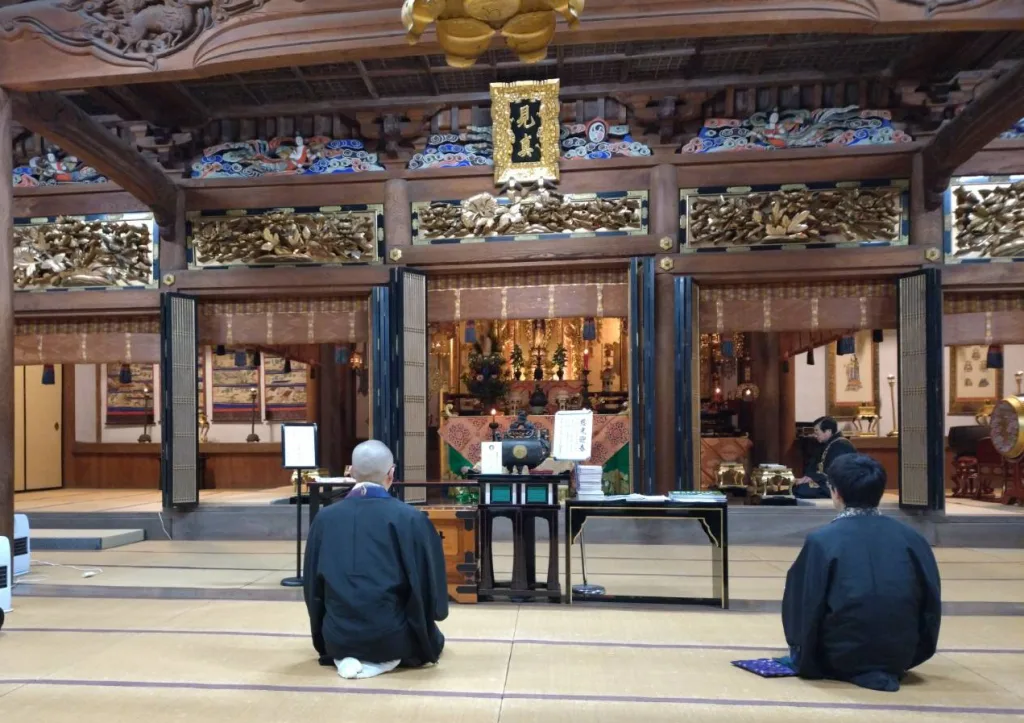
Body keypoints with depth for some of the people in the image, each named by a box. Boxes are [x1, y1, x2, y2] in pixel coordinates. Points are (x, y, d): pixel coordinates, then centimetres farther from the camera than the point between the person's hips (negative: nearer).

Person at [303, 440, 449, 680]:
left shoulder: (325, 518, -4)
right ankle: (384, 659, 9)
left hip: (337, 638, 2)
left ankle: (344, 657, 10)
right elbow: (429, 583, -7)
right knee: (433, 637, 31)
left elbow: (312, 584, 6)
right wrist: (426, 629, 15)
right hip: (390, 637, -2)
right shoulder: (410, 518, -14)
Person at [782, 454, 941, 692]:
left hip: (841, 658, -5)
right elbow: (932, 602, -1)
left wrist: (804, 660, 9)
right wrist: (913, 653, 16)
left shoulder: (822, 540, -14)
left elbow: (807, 605, -8)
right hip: (900, 657, 5)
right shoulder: (912, 538, -5)